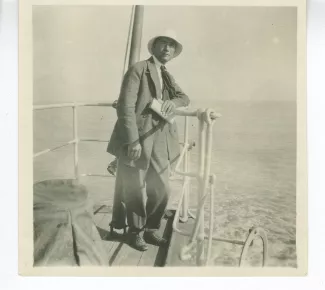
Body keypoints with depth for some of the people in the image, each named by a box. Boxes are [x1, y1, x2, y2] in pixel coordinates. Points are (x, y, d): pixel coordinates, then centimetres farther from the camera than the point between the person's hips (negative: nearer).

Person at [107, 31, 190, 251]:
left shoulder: (167, 76, 19)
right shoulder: (138, 70, -5)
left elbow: (185, 98, 19)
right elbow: (125, 106, -14)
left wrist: (174, 101, -6)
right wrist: (133, 141, -20)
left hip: (159, 142, 7)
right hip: (136, 140, -7)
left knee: (162, 190, 9)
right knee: (136, 191, 4)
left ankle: (151, 229, 29)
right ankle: (136, 233, 24)